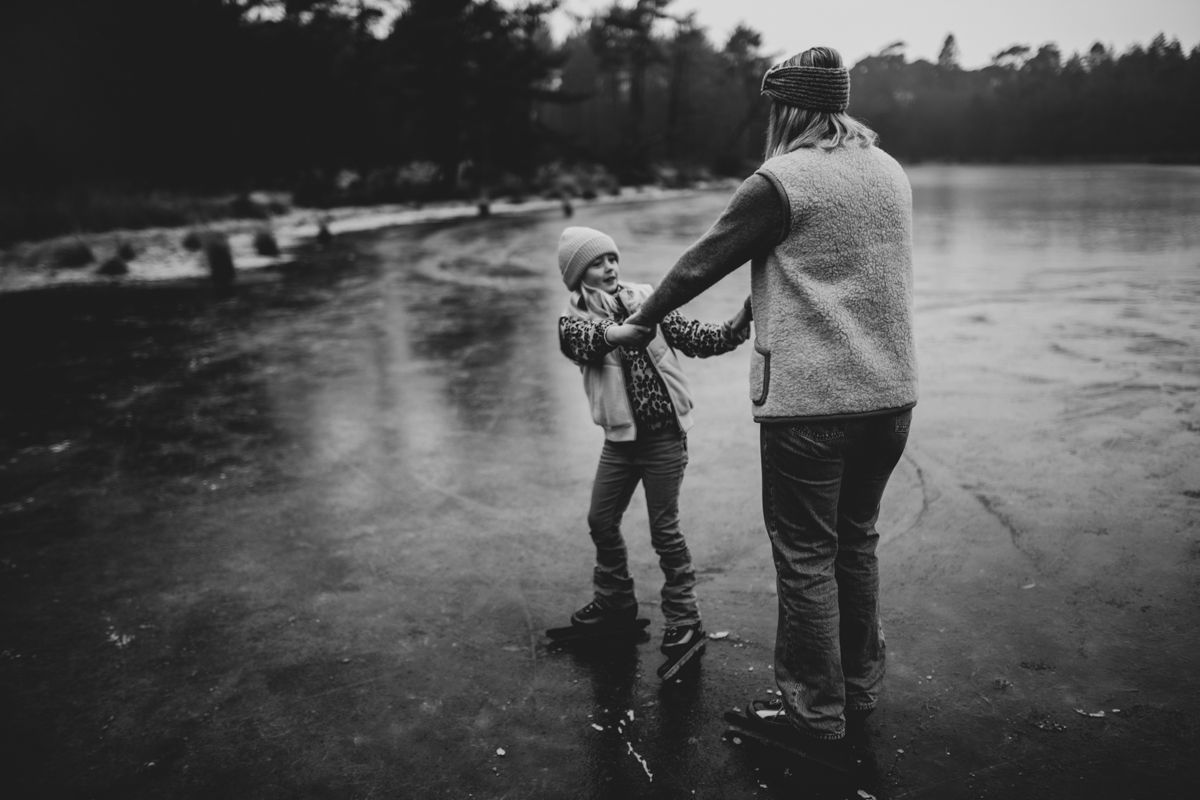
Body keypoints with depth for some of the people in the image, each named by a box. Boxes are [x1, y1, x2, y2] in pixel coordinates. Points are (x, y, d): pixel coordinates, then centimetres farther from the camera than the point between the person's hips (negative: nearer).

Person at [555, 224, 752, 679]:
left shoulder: (646, 301, -2)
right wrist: (632, 328, -45)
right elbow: (597, 338, -25)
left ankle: (683, 624, 9)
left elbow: (697, 340, -7)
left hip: (664, 433, -3)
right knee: (601, 522, 14)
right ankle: (614, 601, 37)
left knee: (664, 531, -2)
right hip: (620, 437, 3)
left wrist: (737, 326, -26)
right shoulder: (574, 321, -2)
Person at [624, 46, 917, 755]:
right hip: (890, 391, 7)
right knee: (856, 542, 19)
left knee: (806, 556, 5)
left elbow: (703, 262, -4)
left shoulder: (780, 181, -11)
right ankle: (861, 691, 32)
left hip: (810, 398, -7)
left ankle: (817, 714, 17)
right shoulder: (891, 172, 11)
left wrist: (643, 320, 12)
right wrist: (756, 312, 28)